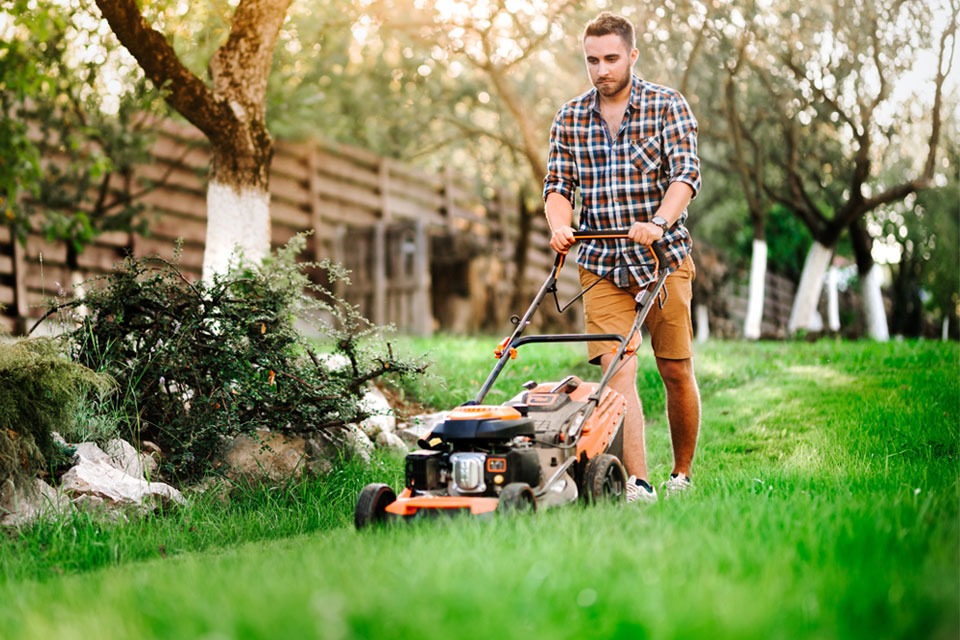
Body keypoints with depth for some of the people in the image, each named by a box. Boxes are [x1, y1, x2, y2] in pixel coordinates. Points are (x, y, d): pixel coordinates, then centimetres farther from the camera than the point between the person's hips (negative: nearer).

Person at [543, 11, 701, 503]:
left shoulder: (667, 106, -2)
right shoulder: (569, 118, 7)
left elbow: (687, 172, -13)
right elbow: (558, 184, 4)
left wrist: (658, 223, -31)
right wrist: (560, 223, -18)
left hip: (663, 257, -1)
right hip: (601, 264, 1)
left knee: (676, 371, 5)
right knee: (618, 369, -12)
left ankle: (682, 474, 24)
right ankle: (637, 485, -15)